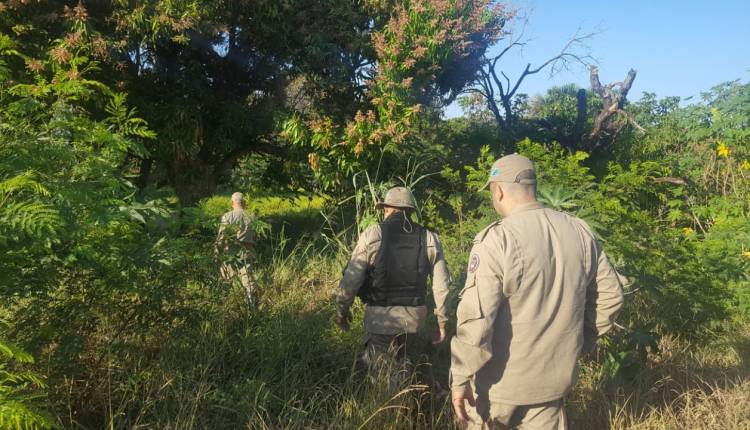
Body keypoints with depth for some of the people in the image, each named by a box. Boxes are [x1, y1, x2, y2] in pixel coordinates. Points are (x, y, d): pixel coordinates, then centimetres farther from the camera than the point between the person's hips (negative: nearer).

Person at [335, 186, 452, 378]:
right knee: (402, 367, 23)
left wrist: (342, 308, 6)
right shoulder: (429, 238, 1)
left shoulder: (373, 234, -8)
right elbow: (441, 284, 1)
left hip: (381, 318, -3)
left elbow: (352, 277, -9)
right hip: (414, 318, 4)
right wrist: (442, 319, 12)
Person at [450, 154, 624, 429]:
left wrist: (460, 378, -16)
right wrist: (584, 341, 18)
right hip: (555, 375, 5)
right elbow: (609, 294, 7)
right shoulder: (580, 232, -1)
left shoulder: (497, 240, -21)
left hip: (502, 379, -5)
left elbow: (476, 317, -25)